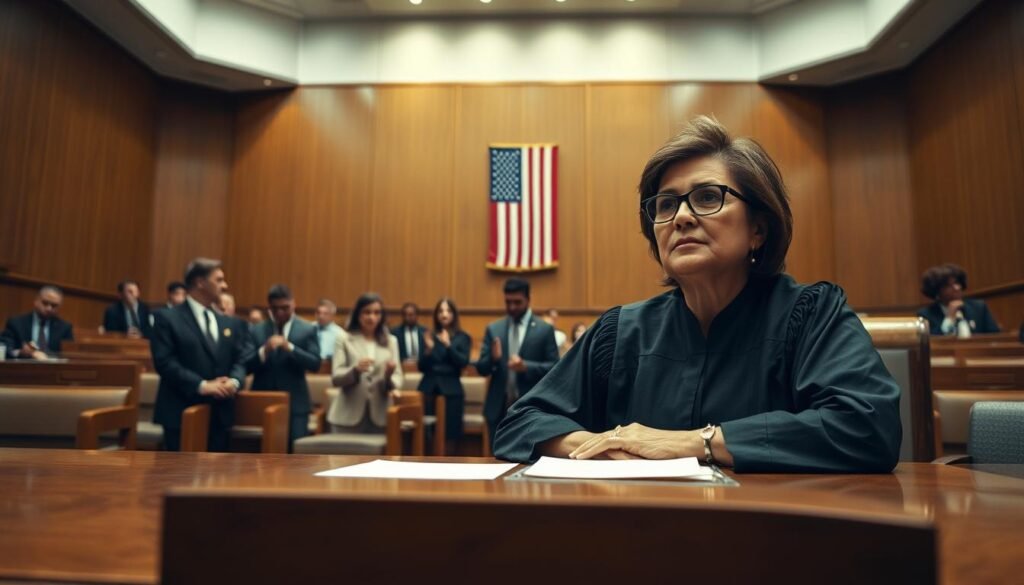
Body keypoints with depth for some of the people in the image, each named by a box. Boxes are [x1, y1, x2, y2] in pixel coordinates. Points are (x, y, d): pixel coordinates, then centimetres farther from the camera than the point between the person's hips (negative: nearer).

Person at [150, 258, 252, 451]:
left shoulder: (230, 323, 15)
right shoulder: (167, 318, -2)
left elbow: (241, 359, 11)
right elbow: (164, 362, -11)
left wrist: (234, 381, -12)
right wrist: (202, 385, -19)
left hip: (220, 414, 5)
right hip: (182, 413, -5)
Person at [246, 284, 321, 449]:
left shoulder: (307, 330, 2)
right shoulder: (256, 331, 8)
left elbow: (315, 364, -7)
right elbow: (247, 366, 0)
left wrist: (290, 348, -20)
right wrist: (264, 351, -19)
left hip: (295, 403, -2)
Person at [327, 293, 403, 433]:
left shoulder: (391, 341, 11)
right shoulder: (344, 340, 4)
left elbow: (397, 379, 5)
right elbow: (336, 378, -4)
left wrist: (389, 377, -18)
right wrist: (355, 370, -24)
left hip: (380, 416, 2)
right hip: (349, 417, -2)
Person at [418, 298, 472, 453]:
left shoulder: (463, 338, 6)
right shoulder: (429, 336, 11)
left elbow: (463, 362, -8)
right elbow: (421, 367, 6)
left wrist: (448, 345, -17)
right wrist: (428, 349, -10)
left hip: (451, 390, -1)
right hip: (429, 388, 2)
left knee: (450, 434, -5)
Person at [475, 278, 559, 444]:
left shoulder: (544, 329, 0)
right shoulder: (493, 329, 7)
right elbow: (481, 368, 4)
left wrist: (526, 367, -19)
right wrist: (493, 358, -17)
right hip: (499, 408, 3)